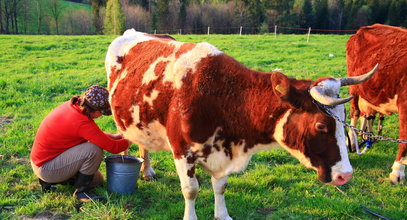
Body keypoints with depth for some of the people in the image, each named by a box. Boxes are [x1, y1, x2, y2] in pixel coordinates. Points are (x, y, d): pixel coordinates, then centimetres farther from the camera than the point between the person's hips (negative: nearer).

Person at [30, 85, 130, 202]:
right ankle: (81, 191, -8)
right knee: (94, 150, -26)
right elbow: (113, 147, -23)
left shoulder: (71, 105, -2)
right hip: (46, 168, -10)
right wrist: (129, 141, -4)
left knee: (97, 180, 15)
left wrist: (114, 136, 7)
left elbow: (93, 132, 17)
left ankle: (48, 180, 16)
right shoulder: (81, 123, -29)